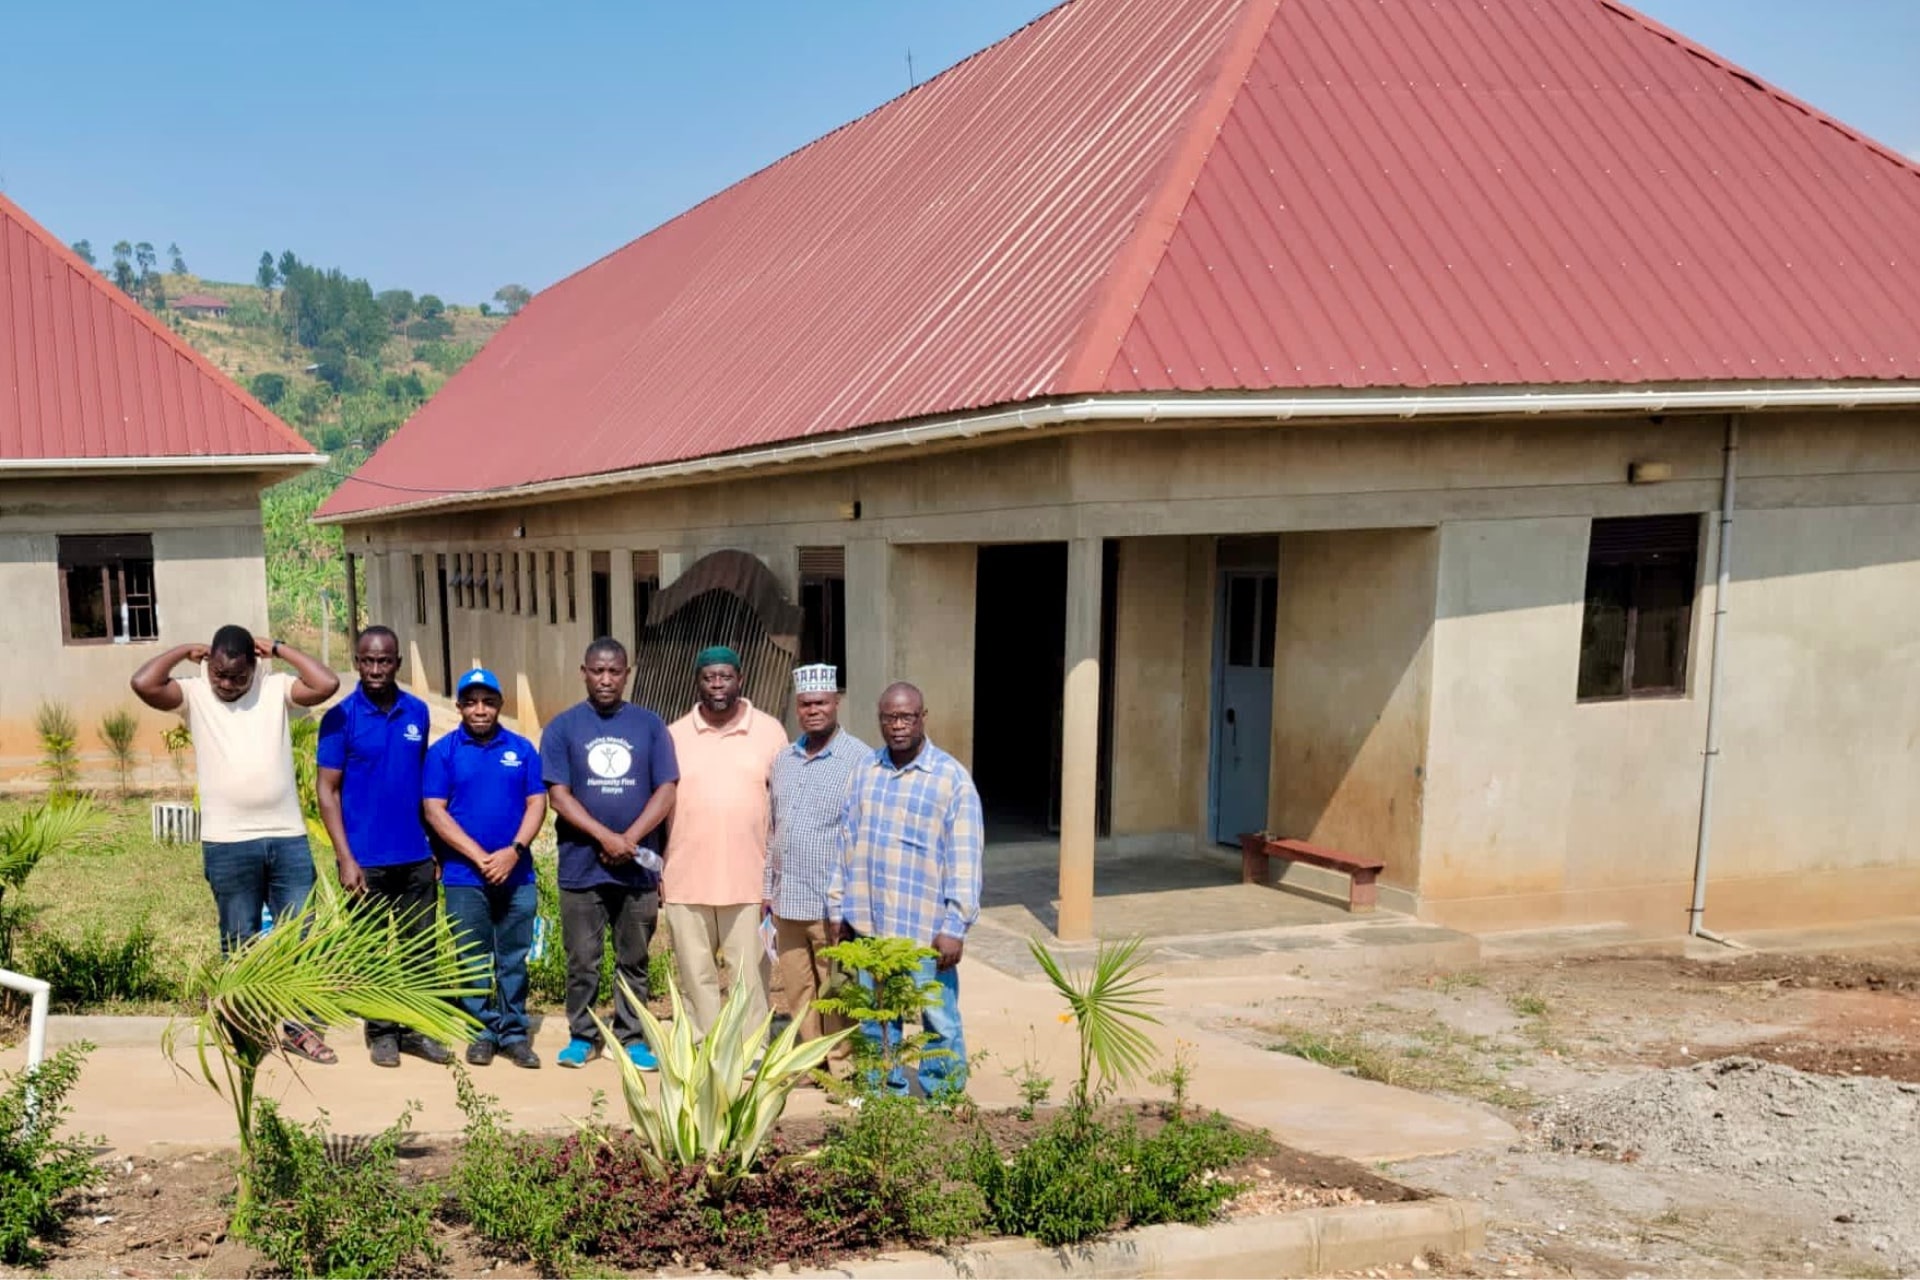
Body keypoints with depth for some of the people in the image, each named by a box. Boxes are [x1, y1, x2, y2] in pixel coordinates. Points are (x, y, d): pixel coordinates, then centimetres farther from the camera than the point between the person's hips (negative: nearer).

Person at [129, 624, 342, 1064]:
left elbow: (326, 684, -13)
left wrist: (278, 649, -5)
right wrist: (185, 651, -4)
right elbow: (143, 683, -17)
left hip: (288, 838, 1)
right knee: (239, 944, 11)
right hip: (227, 844, -1)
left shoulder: (276, 688, 3)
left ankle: (300, 1026, 20)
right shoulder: (194, 694, 1)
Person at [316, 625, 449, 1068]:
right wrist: (345, 858, -12)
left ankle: (415, 1028, 21)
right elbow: (327, 791, -6)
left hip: (416, 857, 3)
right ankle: (381, 1032, 22)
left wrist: (436, 846, 8)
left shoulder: (417, 712, 5)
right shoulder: (341, 717, -6)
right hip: (367, 860, -3)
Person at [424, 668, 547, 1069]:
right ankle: (483, 1031, 17)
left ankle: (514, 1032, 15)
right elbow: (435, 811, -5)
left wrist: (514, 851, -13)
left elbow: (537, 803, 2)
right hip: (464, 875, -1)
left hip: (517, 874, 1)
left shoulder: (521, 749, 6)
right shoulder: (443, 751, 1)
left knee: (514, 959, 6)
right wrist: (480, 857, -12)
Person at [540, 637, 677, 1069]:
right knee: (582, 961, 7)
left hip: (638, 868, 1)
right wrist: (606, 837, -15)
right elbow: (558, 793, -6)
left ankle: (632, 1038, 20)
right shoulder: (563, 727, 2)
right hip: (581, 867, -1)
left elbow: (666, 790, -1)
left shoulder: (650, 725, 5)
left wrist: (630, 840, -12)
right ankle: (582, 1036, 22)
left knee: (634, 961, 9)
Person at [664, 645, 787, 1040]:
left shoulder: (769, 731, 1)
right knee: (696, 976, 10)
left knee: (749, 976, 4)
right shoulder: (674, 735, 5)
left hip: (749, 881, -1)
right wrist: (654, 870, 5)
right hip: (685, 881, 2)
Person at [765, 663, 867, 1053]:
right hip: (787, 902, 6)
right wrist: (767, 891, 14)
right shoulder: (783, 760, 11)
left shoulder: (861, 760, -9)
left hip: (835, 905, -6)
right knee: (796, 992, 15)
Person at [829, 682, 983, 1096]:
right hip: (868, 925, 4)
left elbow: (964, 858, -7)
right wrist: (840, 910, 11)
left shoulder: (952, 777, -5)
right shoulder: (864, 771, 9)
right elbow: (845, 842, 13)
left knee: (939, 1021, 4)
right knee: (875, 1022, 13)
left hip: (924, 928, -4)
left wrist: (955, 927, -11)